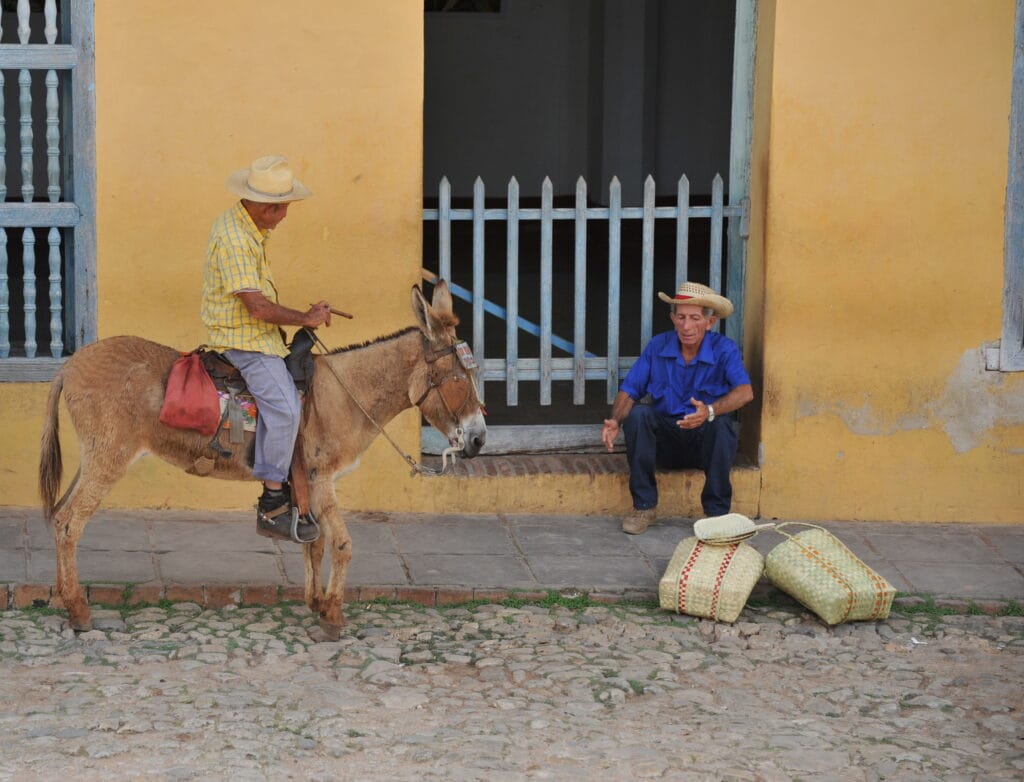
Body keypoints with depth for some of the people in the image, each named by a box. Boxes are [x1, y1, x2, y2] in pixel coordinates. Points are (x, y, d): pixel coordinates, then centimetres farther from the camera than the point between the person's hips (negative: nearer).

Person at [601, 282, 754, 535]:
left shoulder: (724, 350, -11)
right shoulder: (658, 347, -2)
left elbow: (745, 391, -28)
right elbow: (629, 390, -4)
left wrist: (710, 411, -47)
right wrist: (615, 421, -26)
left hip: (704, 442, -2)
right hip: (665, 441, 2)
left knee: (720, 424, -34)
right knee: (637, 414, -26)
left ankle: (717, 512, -20)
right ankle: (644, 507, -17)